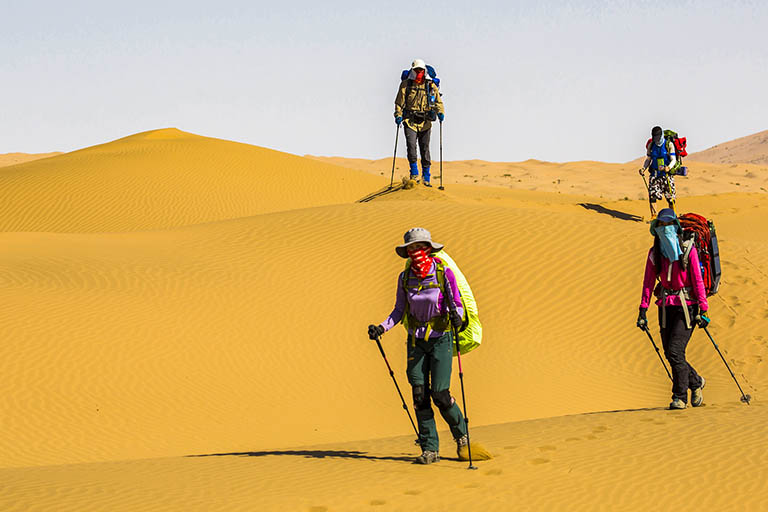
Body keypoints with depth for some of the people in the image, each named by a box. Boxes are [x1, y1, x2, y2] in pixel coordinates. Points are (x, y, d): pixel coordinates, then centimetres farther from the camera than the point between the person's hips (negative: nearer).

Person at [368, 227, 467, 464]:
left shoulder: (444, 273, -10)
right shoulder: (405, 277, 2)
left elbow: (458, 304, -5)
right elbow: (399, 310, 10)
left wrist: (457, 316, -27)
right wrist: (382, 327, -4)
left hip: (441, 339, -4)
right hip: (416, 340, 4)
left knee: (440, 393, -9)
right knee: (419, 394, -2)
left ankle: (461, 433, 18)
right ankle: (430, 449, 4)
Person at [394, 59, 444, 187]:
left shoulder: (431, 86, 7)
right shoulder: (405, 84, 5)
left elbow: (438, 101, 9)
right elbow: (399, 102, 5)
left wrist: (441, 113, -9)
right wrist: (398, 115, -9)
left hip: (425, 122, 1)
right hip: (410, 120, -1)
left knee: (425, 149, 3)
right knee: (411, 145, -19)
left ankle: (426, 178, 12)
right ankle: (414, 173, -4)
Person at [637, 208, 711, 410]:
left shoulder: (688, 250, -5)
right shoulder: (654, 253, 7)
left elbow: (698, 280, -6)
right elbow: (648, 283, 6)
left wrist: (703, 310, -11)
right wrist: (643, 310, -1)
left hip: (686, 306, -5)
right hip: (666, 307, 5)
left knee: (675, 351, -13)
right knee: (670, 354, 5)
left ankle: (679, 397, -2)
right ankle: (696, 382, 31)